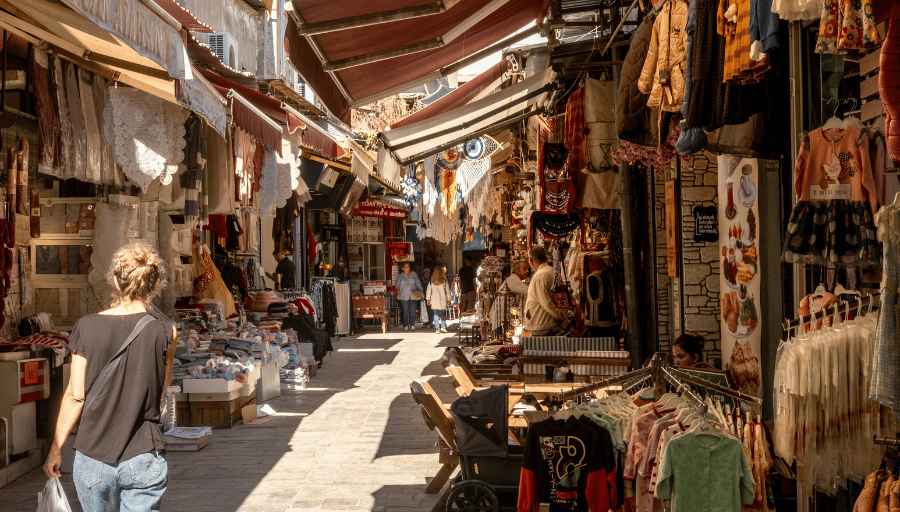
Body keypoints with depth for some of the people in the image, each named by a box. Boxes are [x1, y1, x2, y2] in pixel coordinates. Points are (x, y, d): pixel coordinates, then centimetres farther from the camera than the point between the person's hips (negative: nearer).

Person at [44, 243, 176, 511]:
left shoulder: (87, 328, -5)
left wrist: (56, 448, 8)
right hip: (144, 459, -1)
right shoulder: (165, 331, -6)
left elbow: (75, 395, -4)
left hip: (93, 459, 1)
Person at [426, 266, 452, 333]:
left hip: (434, 301, 1)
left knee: (436, 315, 5)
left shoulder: (431, 281, -1)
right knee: (443, 314, 6)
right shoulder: (444, 281, -4)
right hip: (443, 301, -1)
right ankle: (443, 327, 0)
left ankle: (437, 328, 5)